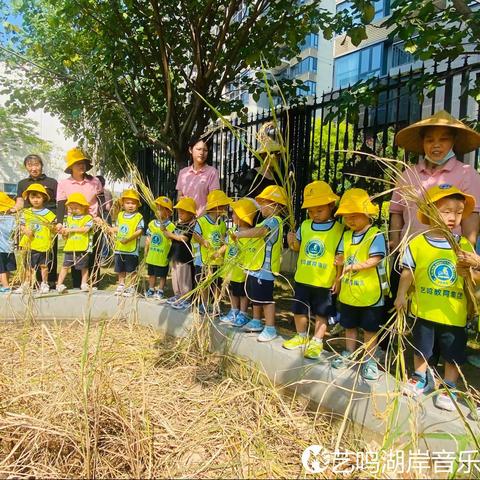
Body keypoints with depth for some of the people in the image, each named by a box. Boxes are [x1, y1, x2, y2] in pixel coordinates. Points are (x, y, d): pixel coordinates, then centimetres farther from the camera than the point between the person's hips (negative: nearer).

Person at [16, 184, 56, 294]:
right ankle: (26, 284, 21)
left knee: (44, 265, 8)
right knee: (29, 266, 9)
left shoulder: (48, 213, 3)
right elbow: (22, 226, 9)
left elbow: (53, 227, 8)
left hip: (44, 244, -1)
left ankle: (44, 284, 21)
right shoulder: (25, 213, 7)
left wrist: (53, 228, -13)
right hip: (30, 244, 1)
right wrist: (25, 230, -10)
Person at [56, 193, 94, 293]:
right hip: (69, 247, 4)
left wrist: (71, 229, -16)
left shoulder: (88, 218, -2)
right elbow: (65, 232, 14)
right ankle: (59, 284, 8)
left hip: (83, 247, -3)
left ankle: (84, 284, 20)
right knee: (65, 265, 4)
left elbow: (85, 229, -16)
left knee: (84, 266, 8)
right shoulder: (69, 218, 14)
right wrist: (64, 233, -9)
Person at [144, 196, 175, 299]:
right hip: (151, 256, 5)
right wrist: (146, 252, 11)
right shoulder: (152, 224, 2)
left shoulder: (170, 226, -13)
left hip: (163, 257, -5)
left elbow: (172, 242, -10)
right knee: (151, 274, 18)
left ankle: (160, 291, 24)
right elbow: (148, 240, 9)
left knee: (162, 275, 10)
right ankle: (151, 290, 33)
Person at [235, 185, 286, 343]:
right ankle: (257, 322, 36)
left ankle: (270, 329, 8)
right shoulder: (267, 221, 18)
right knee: (255, 297, 21)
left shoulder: (274, 220, -18)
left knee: (265, 299, -2)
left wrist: (240, 234, -31)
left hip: (264, 268, -11)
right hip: (255, 267, 11)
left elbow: (260, 231, -36)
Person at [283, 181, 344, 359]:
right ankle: (301, 337, 36)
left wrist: (338, 279, -9)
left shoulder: (339, 229, -10)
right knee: (299, 310, 16)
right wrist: (293, 242, -10)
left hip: (325, 282, -4)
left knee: (321, 314, 10)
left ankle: (317, 342, 25)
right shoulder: (304, 226, 1)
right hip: (302, 278, 4)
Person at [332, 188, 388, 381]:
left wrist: (354, 266, -30)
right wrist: (340, 260, -12)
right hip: (348, 293, 6)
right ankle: (349, 354, 36)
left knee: (370, 329, 10)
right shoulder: (346, 235, 6)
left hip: (369, 294, -6)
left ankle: (369, 360, 24)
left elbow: (375, 260, -22)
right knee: (349, 326, 20)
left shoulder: (376, 235, -15)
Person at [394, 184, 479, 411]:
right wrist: (401, 295, -3)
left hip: (453, 314, 1)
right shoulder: (417, 244, -9)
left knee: (454, 354, 13)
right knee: (421, 349, 19)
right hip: (423, 310, 0)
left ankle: (449, 387, 33)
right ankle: (421, 378, 40)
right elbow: (408, 272, -2)